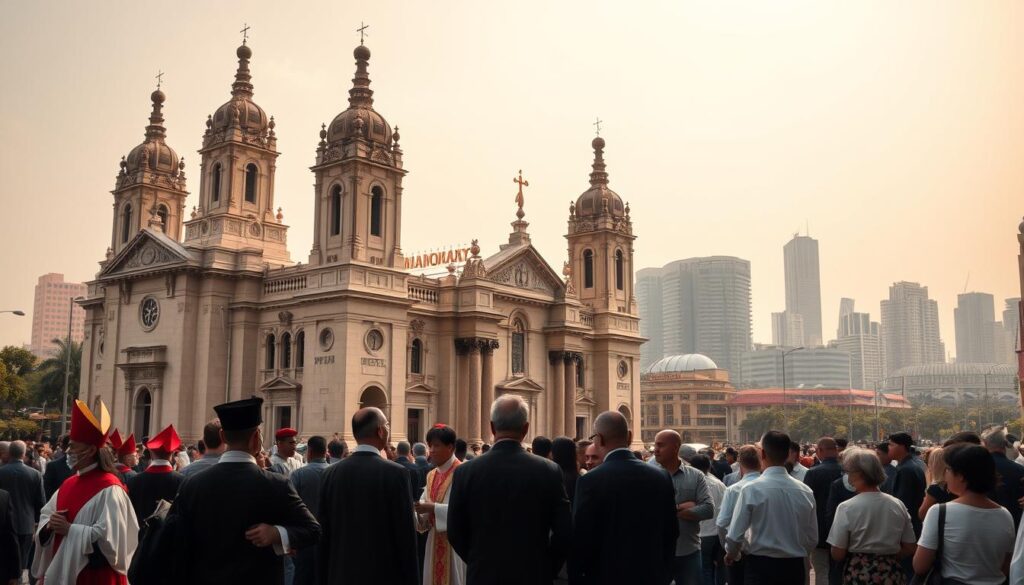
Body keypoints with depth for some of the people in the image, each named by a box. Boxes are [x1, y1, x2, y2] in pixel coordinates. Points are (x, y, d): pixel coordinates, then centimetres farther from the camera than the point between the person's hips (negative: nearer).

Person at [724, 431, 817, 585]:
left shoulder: (751, 489, -14)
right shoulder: (805, 491, -3)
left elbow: (735, 536, -11)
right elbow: (813, 539, 5)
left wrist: (731, 554, 10)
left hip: (760, 566, -4)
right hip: (795, 567, 4)